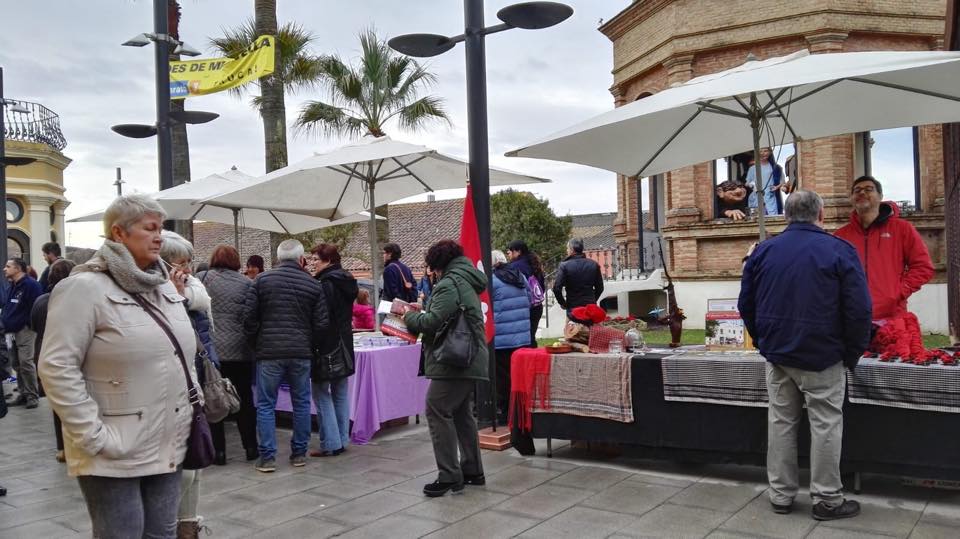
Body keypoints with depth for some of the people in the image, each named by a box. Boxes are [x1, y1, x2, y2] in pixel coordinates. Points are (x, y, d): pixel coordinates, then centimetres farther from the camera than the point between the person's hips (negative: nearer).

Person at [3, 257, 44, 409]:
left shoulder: (30, 284, -13)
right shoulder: (12, 286, 16)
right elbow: (7, 308, 22)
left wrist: (29, 324, -13)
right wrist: (7, 329, 12)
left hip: (25, 330, -9)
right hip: (13, 330, 9)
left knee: (26, 362, -10)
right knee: (17, 364, 12)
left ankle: (32, 396, -2)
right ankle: (24, 394, 20)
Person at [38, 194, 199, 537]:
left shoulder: (165, 286, 11)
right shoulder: (86, 287, -12)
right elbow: (57, 367, -17)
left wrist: (193, 404, 11)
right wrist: (94, 435, -19)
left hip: (168, 447, 7)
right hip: (116, 455, -7)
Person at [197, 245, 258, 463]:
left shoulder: (200, 279, -1)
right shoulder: (247, 283, -2)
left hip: (210, 350, 0)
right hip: (240, 351, 1)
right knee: (245, 398, 12)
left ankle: (218, 449, 11)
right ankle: (251, 447, 16)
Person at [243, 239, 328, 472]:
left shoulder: (262, 280, 0)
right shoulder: (313, 285, 3)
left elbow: (249, 317, -3)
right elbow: (321, 323, 0)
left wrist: (256, 344, 11)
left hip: (269, 352, -1)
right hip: (301, 353, 1)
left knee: (265, 405, 6)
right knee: (301, 403, 12)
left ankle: (267, 457, 5)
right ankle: (299, 453, 18)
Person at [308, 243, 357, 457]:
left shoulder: (325, 285, -16)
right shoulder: (347, 282, 10)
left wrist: (314, 344, -14)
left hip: (326, 346, -8)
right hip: (344, 346, 8)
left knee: (322, 393, 0)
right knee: (341, 393, 13)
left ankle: (330, 444, 0)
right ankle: (342, 440, 18)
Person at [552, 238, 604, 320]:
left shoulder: (564, 265, -10)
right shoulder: (594, 265, 3)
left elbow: (557, 288, -14)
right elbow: (600, 288, 8)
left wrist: (563, 303, -1)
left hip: (572, 308, -3)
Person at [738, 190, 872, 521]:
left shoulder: (763, 251, 3)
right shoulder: (839, 250, -9)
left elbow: (746, 305, 8)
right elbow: (859, 309, -11)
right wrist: (854, 353, 1)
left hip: (777, 354, 4)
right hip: (822, 356, -4)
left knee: (781, 423, 11)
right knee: (825, 425, 6)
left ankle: (781, 495, 20)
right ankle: (827, 499, 14)